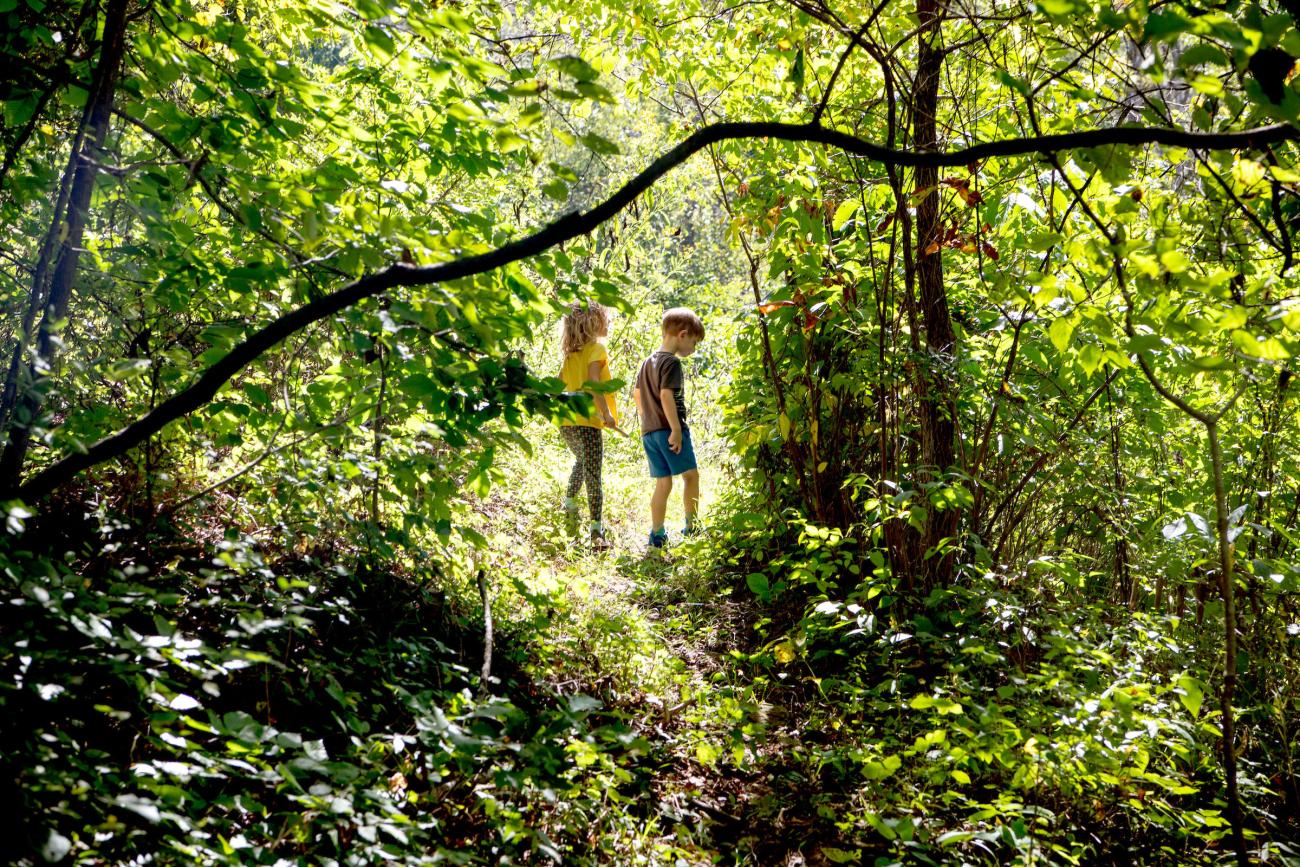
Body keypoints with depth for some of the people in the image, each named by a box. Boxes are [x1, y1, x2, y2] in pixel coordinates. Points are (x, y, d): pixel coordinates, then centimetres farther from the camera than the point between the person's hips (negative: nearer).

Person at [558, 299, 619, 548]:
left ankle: (569, 504, 27)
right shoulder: (596, 348, -8)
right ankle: (596, 530, -7)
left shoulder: (571, 351, 14)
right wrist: (607, 414, -18)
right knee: (593, 475, -6)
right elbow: (593, 382, -20)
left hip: (566, 421, 8)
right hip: (587, 421, -7)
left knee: (581, 462, 31)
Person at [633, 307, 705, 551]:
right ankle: (692, 528, 0)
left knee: (663, 483, 10)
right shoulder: (672, 362, -11)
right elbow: (666, 396, -20)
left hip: (649, 431, 8)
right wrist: (676, 429, -20)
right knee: (691, 475, 1)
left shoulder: (647, 362, 17)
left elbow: (637, 394, 22)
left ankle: (657, 536, 10)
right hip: (669, 429, -8)